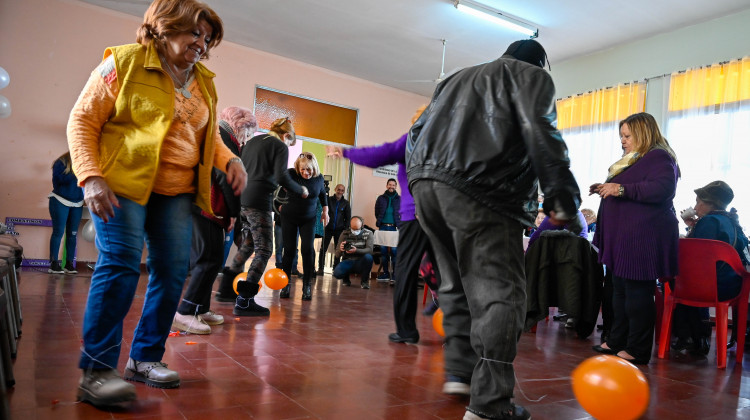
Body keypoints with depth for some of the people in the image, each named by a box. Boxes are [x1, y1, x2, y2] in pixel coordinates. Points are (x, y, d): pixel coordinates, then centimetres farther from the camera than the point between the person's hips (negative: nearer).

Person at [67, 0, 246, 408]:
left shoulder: (204, 82, 15)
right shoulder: (124, 62, -2)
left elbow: (208, 135, 25)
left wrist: (230, 160, 3)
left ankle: (145, 358, 16)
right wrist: (90, 176, -16)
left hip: (176, 191, 6)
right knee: (120, 262, -16)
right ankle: (95, 370, -7)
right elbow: (82, 120, -4)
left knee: (173, 270, 1)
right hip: (123, 182, -6)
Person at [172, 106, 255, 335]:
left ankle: (201, 309, 20)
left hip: (196, 205, 11)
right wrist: (234, 212, -10)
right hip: (208, 208, -11)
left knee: (203, 260, 15)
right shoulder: (225, 137, -6)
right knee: (210, 260, -10)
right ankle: (184, 313, -12)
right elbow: (226, 177, -16)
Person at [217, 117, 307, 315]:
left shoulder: (252, 141, 20)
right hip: (258, 201, -8)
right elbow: (281, 177, -14)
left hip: (241, 199, 8)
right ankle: (244, 302, -9)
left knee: (247, 245, 21)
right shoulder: (280, 147, -2)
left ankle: (225, 289, 27)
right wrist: (301, 190, 0)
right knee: (264, 250, -3)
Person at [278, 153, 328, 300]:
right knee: (289, 249, -1)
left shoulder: (319, 178, -7)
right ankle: (286, 283, 13)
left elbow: (323, 194, 13)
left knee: (308, 249, -9)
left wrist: (325, 211, 14)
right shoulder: (292, 174, -17)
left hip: (308, 219, 1)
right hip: (289, 217, -1)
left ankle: (307, 285, 0)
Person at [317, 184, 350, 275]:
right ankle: (320, 268, 2)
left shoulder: (345, 203, 5)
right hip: (328, 228, -1)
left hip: (339, 230, 1)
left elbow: (348, 218, 7)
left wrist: (345, 229, 0)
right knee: (323, 248, -4)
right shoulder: (329, 199, 2)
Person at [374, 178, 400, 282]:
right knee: (383, 250, 3)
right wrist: (379, 221, 2)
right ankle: (385, 272, 11)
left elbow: (403, 213, 7)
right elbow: (377, 212, 13)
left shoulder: (400, 199, 8)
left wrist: (399, 224, -3)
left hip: (394, 228, -2)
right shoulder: (381, 198, 11)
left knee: (394, 250, -8)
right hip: (383, 227, 2)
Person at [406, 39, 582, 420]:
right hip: (478, 190, -7)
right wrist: (561, 195, -7)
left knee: (456, 284, 18)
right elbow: (540, 131, -7)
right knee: (498, 291, -5)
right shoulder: (531, 75, 12)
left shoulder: (457, 78, 32)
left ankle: (458, 371, 22)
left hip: (424, 183, 8)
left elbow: (418, 131, 26)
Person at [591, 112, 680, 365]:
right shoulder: (634, 160, 23)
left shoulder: (658, 158, -9)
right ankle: (617, 342, 24)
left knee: (637, 293, -6)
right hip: (624, 238, 11)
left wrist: (621, 189, -25)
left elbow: (662, 188, -26)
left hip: (643, 239, -11)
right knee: (620, 292, 14)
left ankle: (637, 351, 2)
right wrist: (606, 189, 17)